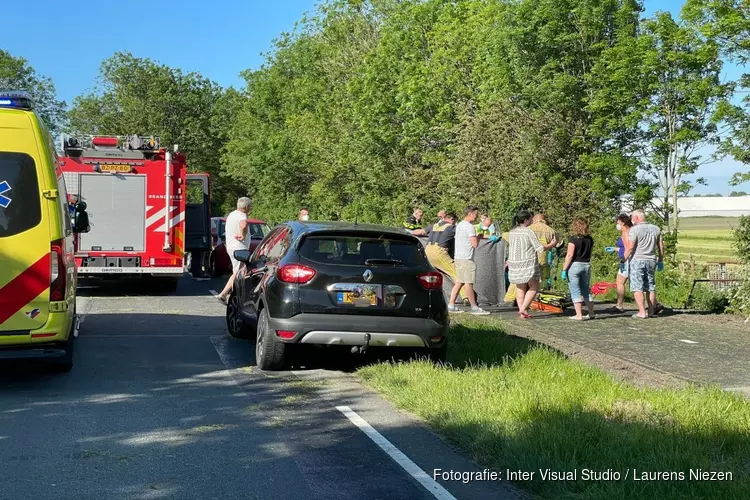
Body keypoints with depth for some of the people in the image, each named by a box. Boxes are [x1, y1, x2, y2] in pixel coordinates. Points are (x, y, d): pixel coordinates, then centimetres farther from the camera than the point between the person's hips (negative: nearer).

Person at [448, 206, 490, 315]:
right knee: (469, 283, -5)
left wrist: (476, 237, 16)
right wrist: (478, 237, 1)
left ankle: (451, 305, 10)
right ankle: (474, 308, -1)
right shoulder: (469, 226, -13)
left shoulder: (459, 225, 17)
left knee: (459, 282, 11)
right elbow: (475, 244, -17)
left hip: (458, 257, 9)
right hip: (466, 258, -9)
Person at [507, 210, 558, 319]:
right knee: (534, 288, 7)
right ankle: (523, 309, -5)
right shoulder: (529, 232, -13)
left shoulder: (511, 232, 6)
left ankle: (522, 312, 9)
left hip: (515, 264, 6)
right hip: (529, 265, -6)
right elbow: (540, 249, -12)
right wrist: (552, 244, 3)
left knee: (520, 288, 13)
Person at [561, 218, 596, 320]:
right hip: (587, 265, 6)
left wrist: (564, 269, -14)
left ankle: (579, 315, -5)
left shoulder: (573, 239, -12)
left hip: (574, 265, -6)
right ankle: (591, 313, 19)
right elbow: (589, 254, 12)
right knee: (586, 290, 16)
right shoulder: (589, 239, 7)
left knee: (575, 292, -1)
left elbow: (570, 255, -16)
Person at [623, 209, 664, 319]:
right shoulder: (656, 229, 10)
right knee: (650, 286, 12)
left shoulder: (634, 229, -10)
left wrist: (624, 259, -8)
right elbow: (661, 246, 13)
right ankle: (651, 311, 15)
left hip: (637, 260, -6)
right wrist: (660, 260, 21)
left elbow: (630, 247, -15)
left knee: (637, 287, -4)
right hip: (651, 260, 6)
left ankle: (642, 312, -10)